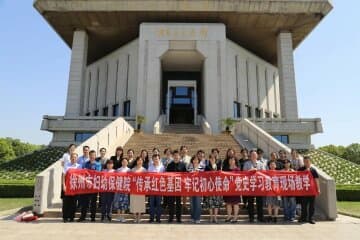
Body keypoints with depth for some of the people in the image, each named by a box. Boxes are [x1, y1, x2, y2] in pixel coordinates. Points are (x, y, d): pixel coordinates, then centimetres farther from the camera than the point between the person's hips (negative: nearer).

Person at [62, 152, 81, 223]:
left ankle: (71, 217, 16)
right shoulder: (66, 165, 0)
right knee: (66, 202, 2)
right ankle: (65, 217, 13)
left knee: (73, 203, 6)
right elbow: (63, 176, -2)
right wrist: (64, 185, -10)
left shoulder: (79, 166, 5)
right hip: (67, 186, -2)